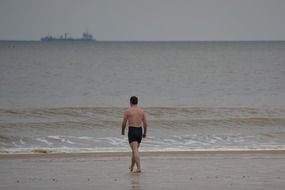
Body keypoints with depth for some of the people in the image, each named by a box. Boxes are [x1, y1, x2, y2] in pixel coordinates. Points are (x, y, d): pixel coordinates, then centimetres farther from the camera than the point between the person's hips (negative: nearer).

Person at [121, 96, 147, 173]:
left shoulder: (128, 111, -5)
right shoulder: (141, 111, 7)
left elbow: (124, 123, -2)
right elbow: (145, 124, 6)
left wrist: (123, 131, 16)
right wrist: (145, 133, 18)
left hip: (132, 131, -5)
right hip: (139, 130, 5)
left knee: (135, 150, -10)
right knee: (135, 149, 20)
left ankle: (139, 168, -22)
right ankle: (132, 167, 32)